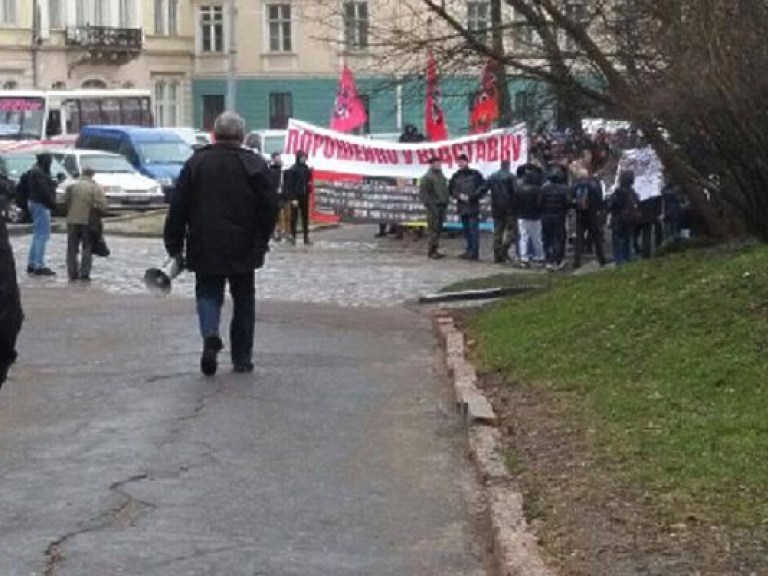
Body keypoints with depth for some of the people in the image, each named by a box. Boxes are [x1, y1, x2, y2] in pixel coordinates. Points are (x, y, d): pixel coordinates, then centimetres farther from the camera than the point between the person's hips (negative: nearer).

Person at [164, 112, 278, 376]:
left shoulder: (196, 163, 0)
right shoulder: (256, 165, -3)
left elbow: (178, 208, -1)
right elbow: (270, 207, -3)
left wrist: (174, 245, 6)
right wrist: (261, 242, 11)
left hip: (205, 248, 0)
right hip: (244, 251, 0)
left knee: (208, 294, 10)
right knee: (244, 300, 12)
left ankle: (211, 335, -19)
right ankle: (242, 358, 15)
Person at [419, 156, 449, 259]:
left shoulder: (441, 176, 16)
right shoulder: (427, 177, -10)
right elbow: (423, 193, -14)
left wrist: (445, 203, 14)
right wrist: (430, 205, -18)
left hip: (441, 207, 8)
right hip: (433, 207, -8)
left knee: (439, 230, 10)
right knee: (434, 230, -8)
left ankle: (435, 250, 17)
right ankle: (432, 252, -4)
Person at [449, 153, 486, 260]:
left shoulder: (475, 174, -2)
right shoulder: (456, 176, 10)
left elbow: (483, 188, -3)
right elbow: (451, 190, 14)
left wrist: (471, 197, -10)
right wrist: (459, 196, -5)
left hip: (473, 206, -5)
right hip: (462, 206, 5)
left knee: (473, 229, -9)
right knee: (466, 230, 10)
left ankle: (474, 252, -9)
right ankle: (469, 250, 17)